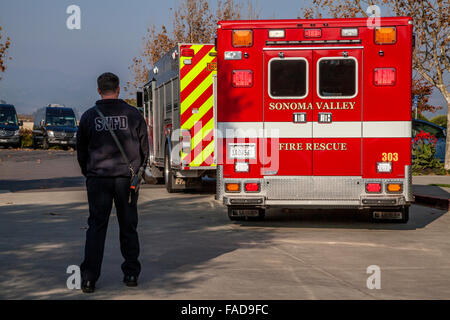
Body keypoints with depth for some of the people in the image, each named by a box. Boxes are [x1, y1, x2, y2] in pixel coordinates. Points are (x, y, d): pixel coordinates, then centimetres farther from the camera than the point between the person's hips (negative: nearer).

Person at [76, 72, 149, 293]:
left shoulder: (89, 116, 0)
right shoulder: (132, 114, 0)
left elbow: (81, 151, 7)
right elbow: (144, 147, 6)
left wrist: (88, 174, 20)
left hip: (98, 178, 0)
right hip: (127, 178, 0)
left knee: (96, 227, 3)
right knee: (128, 227, 11)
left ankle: (89, 278, -3)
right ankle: (131, 274, 15)